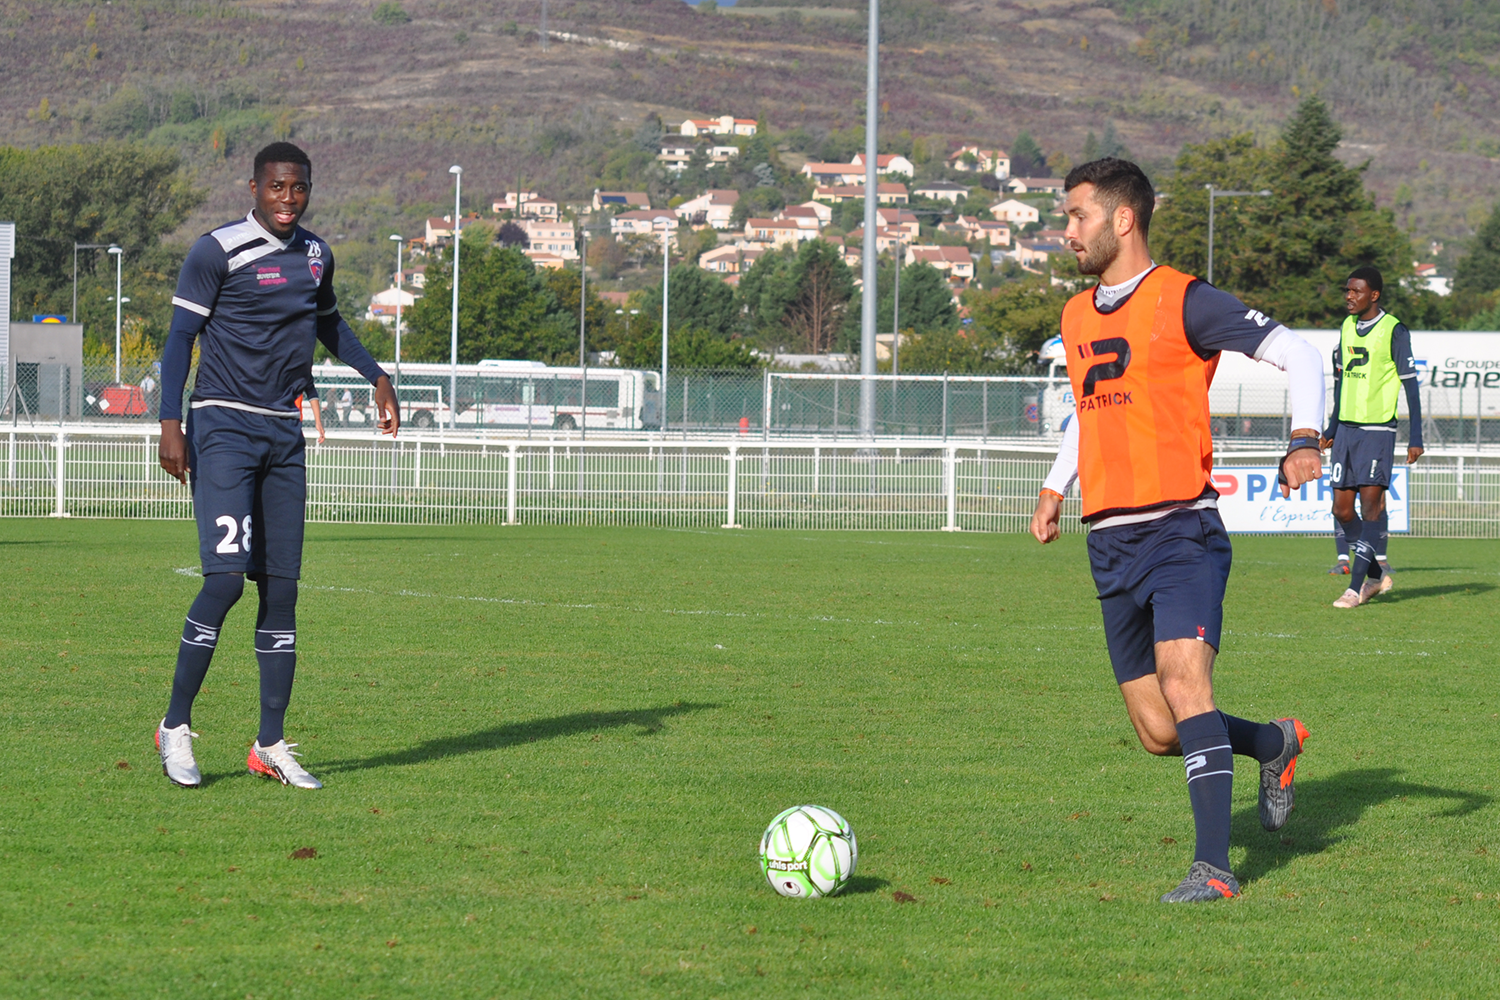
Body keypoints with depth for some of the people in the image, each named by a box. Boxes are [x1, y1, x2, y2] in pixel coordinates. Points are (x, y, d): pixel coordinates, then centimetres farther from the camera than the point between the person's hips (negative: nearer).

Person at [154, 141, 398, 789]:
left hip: (284, 432, 6)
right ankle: (176, 725, -3)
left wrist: (376, 377, 20)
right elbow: (180, 336, -8)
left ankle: (271, 746, 9)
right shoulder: (218, 251, -8)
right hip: (224, 427, -6)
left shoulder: (315, 255, 13)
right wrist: (170, 424, -16)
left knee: (281, 586, 4)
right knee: (226, 576, -17)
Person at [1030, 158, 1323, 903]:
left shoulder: (1183, 302, -6)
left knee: (1183, 681, -23)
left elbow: (1298, 355, -6)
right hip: (1110, 545, 7)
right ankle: (1274, 743, 33)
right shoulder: (1077, 318, 15)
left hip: (1180, 530, -7)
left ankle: (1213, 866, -20)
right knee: (1158, 734, 5)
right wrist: (1055, 488, 20)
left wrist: (1304, 441, -20)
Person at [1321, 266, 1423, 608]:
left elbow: (1411, 385, -6)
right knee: (1342, 509, 3)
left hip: (1378, 429, -7)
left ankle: (1355, 587, -12)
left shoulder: (1394, 331, -7)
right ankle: (1376, 575, 20)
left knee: (1371, 505, -10)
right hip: (1346, 427, 7)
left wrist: (1416, 438, -10)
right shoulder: (1346, 328, 12)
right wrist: (1332, 429, 24)